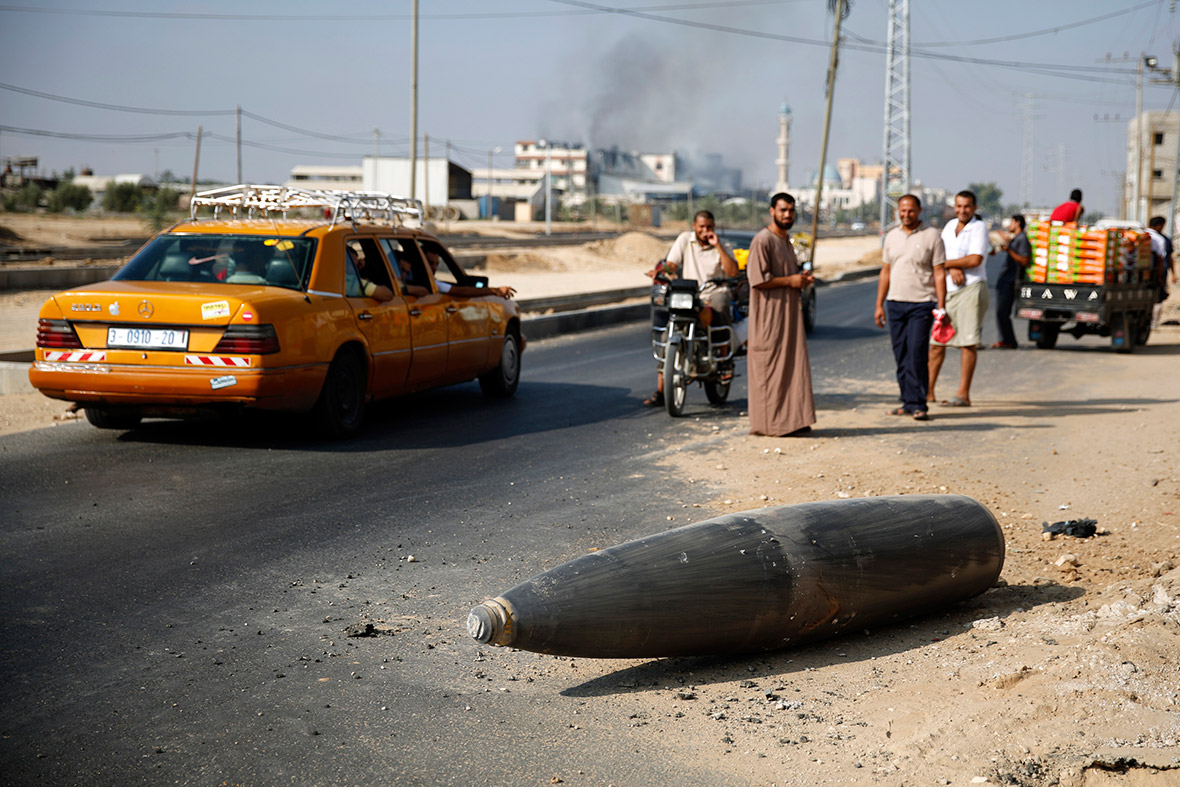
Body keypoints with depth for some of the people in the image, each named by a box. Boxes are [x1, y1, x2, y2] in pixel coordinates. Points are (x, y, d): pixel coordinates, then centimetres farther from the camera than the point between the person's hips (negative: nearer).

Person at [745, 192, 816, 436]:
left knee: (793, 364, 9)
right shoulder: (762, 240, -12)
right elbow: (757, 279, -20)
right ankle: (771, 423, -2)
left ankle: (792, 419, 15)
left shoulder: (786, 240, 17)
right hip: (770, 314, -9)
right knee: (770, 367, -6)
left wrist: (802, 278, 8)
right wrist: (790, 281, -16)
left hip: (789, 311, 9)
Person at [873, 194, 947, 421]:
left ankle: (918, 404, -7)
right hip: (895, 303, 5)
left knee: (917, 354, -11)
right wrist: (879, 304, 12)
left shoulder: (932, 236, -1)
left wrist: (941, 306, -10)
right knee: (901, 356, 7)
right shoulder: (892, 236, 13)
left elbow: (939, 273, -3)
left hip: (921, 304, -5)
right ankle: (908, 402, 14)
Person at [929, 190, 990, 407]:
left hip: (971, 289, -6)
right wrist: (953, 267, -12)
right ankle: (928, 391, 14)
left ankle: (963, 394, -7)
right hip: (946, 289, 6)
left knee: (968, 342, -8)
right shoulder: (950, 226, 15)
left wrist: (945, 263, -8)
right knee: (936, 340, 6)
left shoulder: (979, 228, -4)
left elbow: (975, 259, -16)